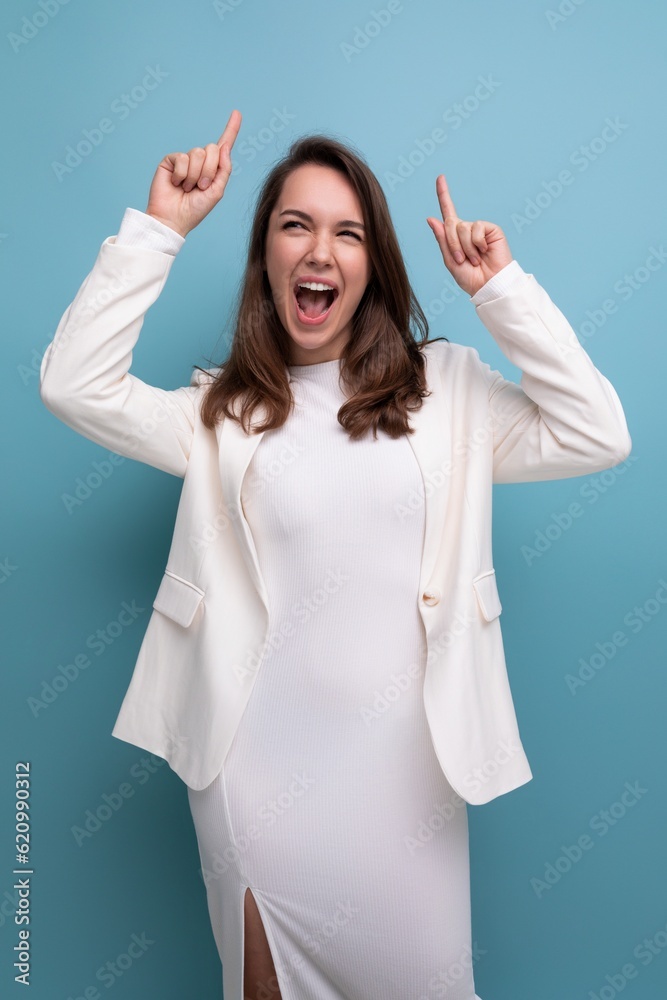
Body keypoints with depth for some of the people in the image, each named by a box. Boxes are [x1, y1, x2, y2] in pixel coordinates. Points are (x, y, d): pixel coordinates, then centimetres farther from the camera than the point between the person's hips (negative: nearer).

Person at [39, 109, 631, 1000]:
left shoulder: (446, 386, 3)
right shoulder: (222, 412, 3)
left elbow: (597, 436, -6)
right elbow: (74, 385, -8)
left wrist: (501, 287, -7)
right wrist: (158, 228, -9)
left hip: (407, 765, 1)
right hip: (260, 771, 0)